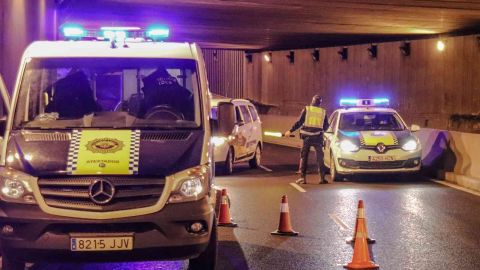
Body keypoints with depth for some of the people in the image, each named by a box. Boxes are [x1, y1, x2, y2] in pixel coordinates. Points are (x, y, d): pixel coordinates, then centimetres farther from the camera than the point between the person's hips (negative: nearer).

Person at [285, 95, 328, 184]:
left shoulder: (306, 109, -1)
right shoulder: (323, 112, 5)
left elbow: (299, 122, -5)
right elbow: (326, 126, 11)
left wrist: (290, 131, 1)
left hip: (307, 136, -1)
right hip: (318, 137, 1)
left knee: (304, 157, 7)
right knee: (320, 157, 4)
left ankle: (303, 177, 3)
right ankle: (322, 178, -1)